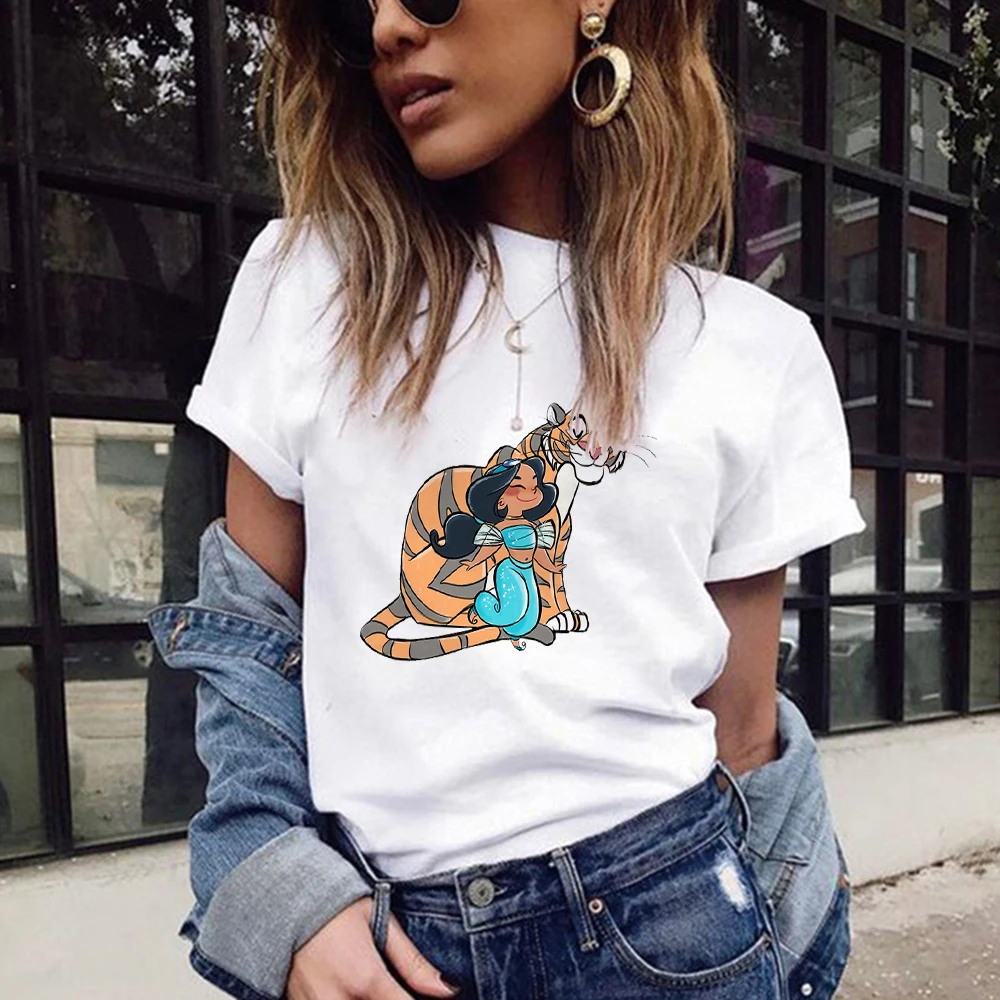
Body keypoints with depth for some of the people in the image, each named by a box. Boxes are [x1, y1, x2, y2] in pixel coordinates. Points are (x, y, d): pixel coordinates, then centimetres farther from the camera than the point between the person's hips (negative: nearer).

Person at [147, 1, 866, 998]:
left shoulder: (758, 349, -4)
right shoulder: (306, 278, -3)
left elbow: (738, 724, 2)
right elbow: (243, 631, 2)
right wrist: (285, 900, -8)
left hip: (663, 919, 0)